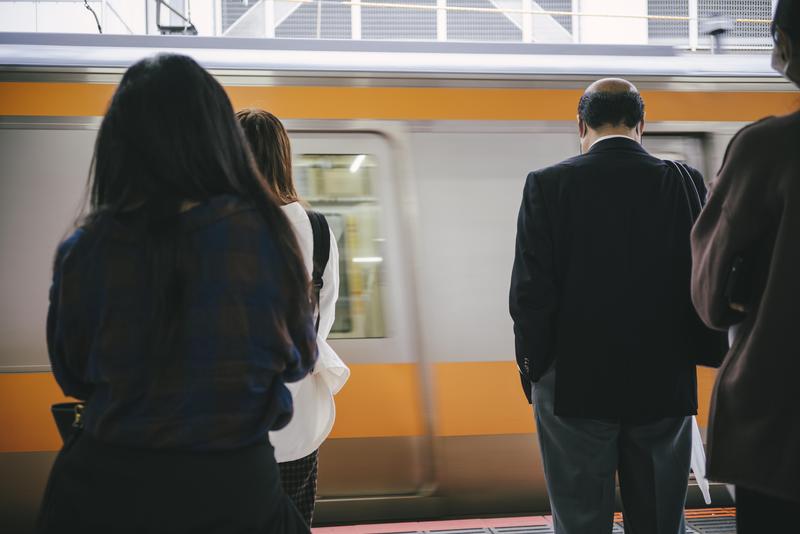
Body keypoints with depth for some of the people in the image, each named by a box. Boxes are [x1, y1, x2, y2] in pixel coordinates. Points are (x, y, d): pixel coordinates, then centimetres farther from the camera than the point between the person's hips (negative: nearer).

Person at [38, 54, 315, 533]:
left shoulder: (84, 249, -12)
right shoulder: (265, 234, -14)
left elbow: (72, 377, 4)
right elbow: (299, 361, 2)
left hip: (106, 486, 1)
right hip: (234, 487, 0)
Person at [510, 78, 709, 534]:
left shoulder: (547, 185, -7)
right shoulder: (685, 184, -2)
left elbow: (531, 291, -8)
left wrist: (534, 368, 3)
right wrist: (680, 356, 14)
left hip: (575, 384, -2)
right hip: (665, 386, 2)